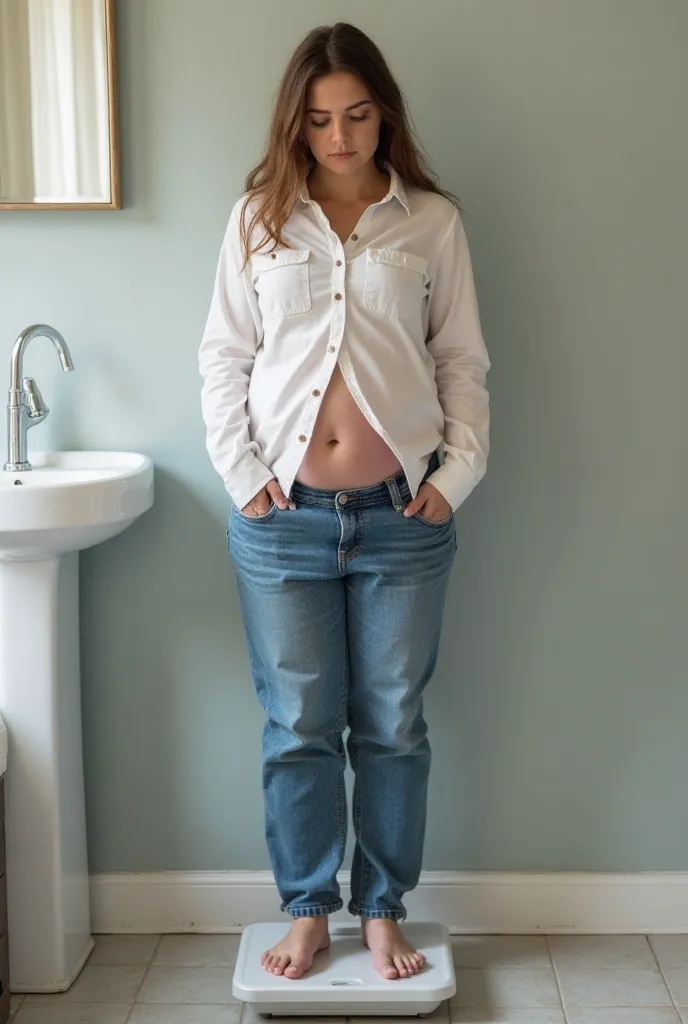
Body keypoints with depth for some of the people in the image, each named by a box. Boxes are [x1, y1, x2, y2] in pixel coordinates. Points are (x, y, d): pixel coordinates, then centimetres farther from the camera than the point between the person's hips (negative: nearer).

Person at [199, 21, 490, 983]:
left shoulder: (432, 220, 3)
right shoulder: (259, 217, 5)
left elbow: (463, 360, 5)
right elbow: (223, 358, 4)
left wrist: (458, 470, -6)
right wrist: (243, 475, -4)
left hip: (401, 515, 0)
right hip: (283, 516, 1)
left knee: (392, 725, 10)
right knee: (299, 727, 9)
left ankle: (383, 912, 27)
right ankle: (308, 911, 27)